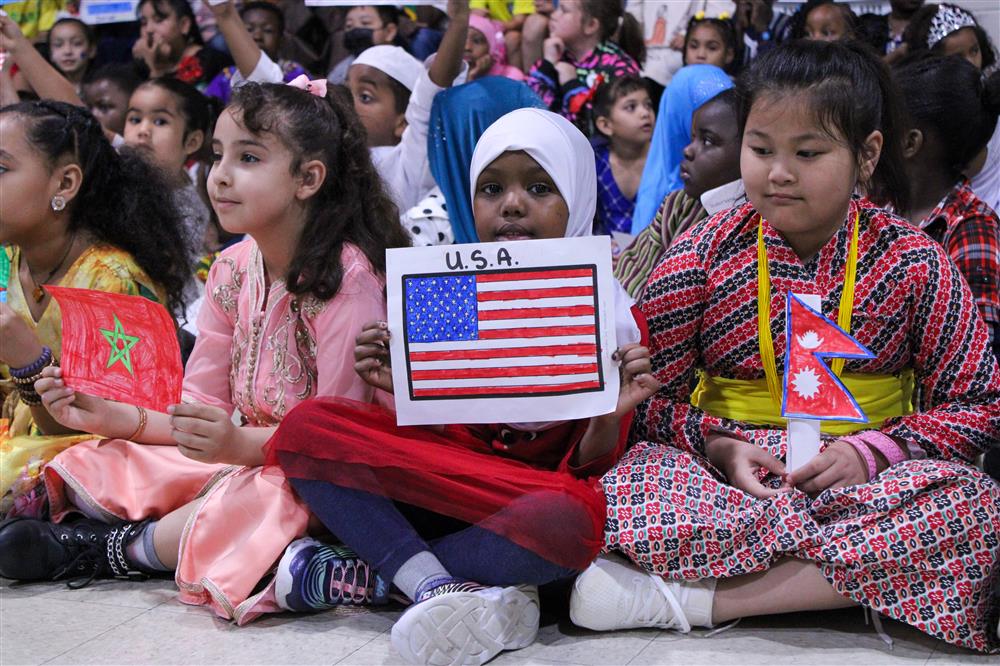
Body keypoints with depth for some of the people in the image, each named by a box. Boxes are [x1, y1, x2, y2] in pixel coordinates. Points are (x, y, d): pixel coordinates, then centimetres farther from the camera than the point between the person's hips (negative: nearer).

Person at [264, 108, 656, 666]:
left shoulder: (610, 313, -3)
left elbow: (589, 465, -4)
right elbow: (424, 428, 9)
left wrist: (609, 418, -25)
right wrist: (399, 390, -12)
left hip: (542, 490, -3)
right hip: (433, 489, 3)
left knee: (571, 517, -39)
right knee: (306, 426, -17)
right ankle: (439, 588, -29)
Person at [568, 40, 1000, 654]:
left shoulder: (913, 262, 2)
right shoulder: (703, 254, 2)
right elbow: (645, 395, 2)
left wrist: (870, 452, -13)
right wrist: (717, 445, -17)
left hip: (855, 476, 1)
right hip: (730, 475, -1)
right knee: (626, 491, -31)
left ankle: (693, 597, -34)